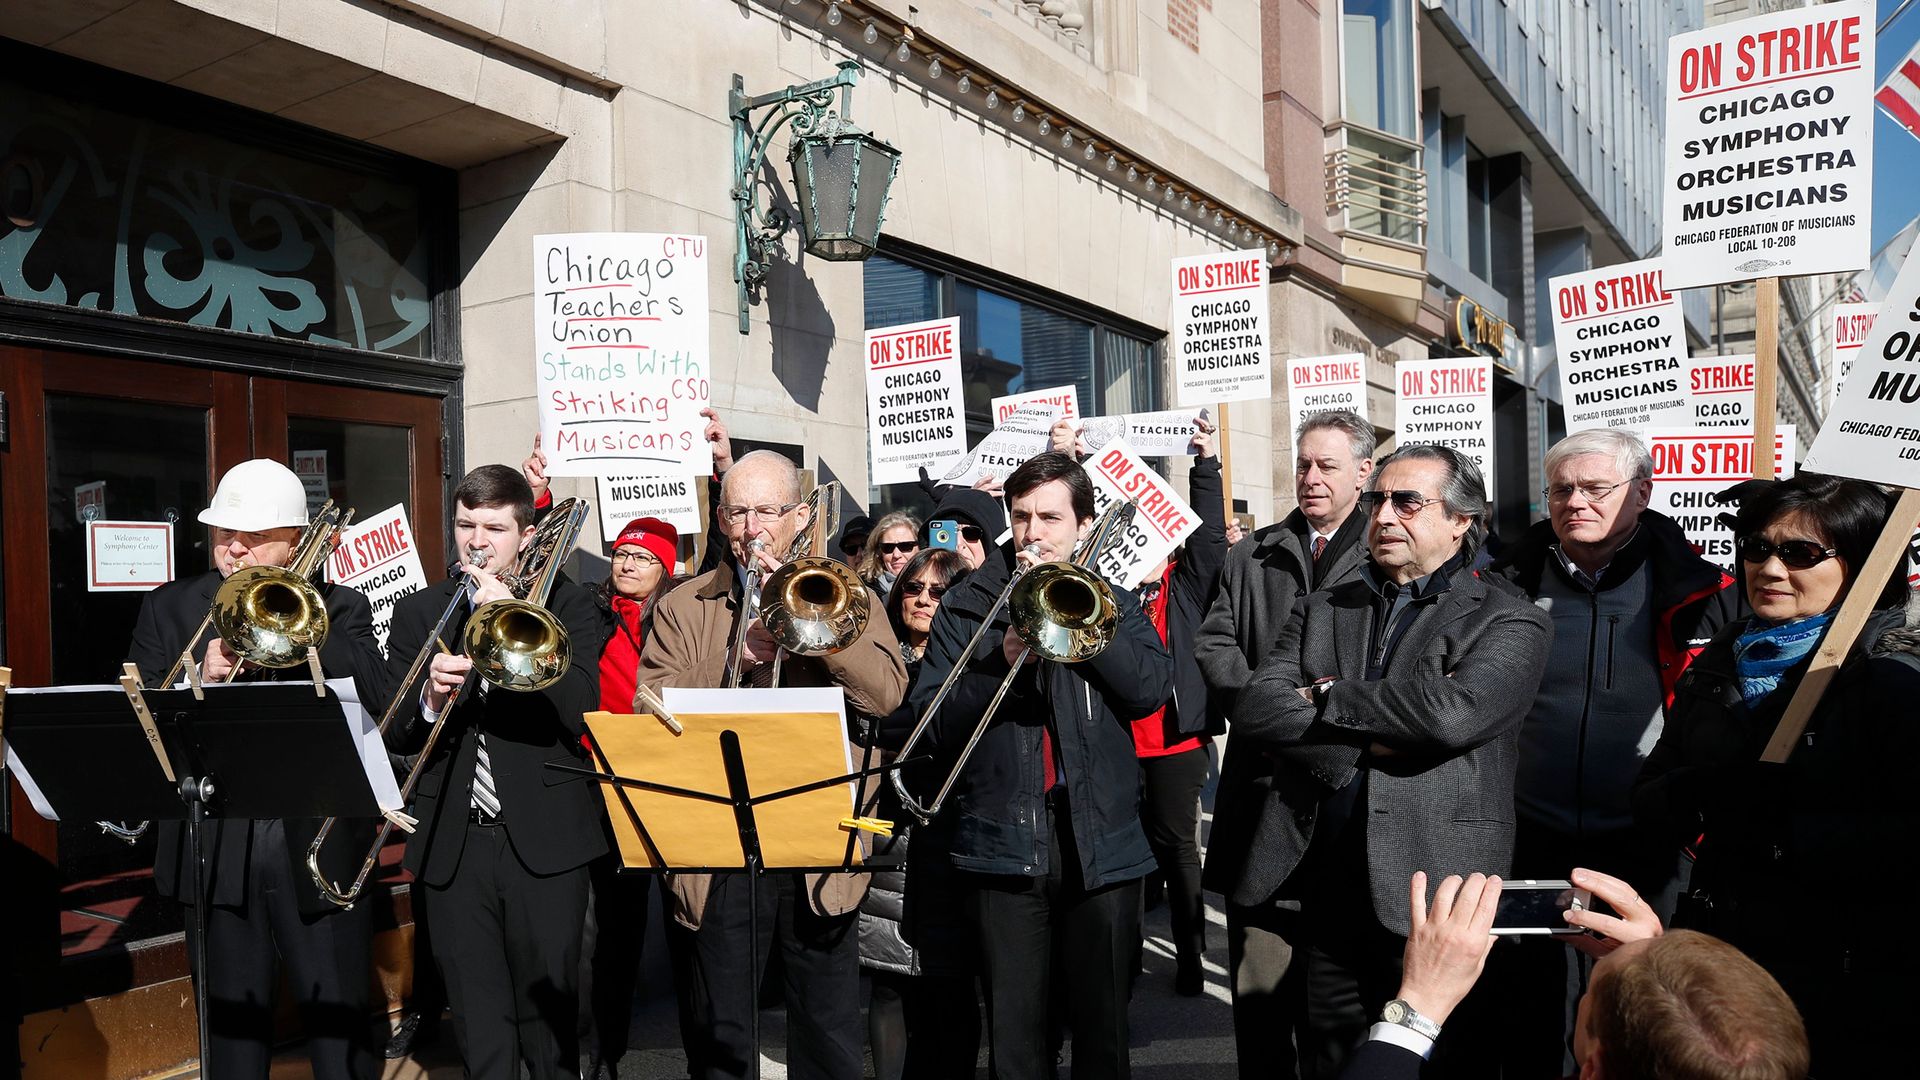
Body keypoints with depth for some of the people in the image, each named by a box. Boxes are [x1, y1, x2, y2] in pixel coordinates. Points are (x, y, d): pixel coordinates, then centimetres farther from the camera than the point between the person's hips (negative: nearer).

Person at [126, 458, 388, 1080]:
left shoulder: (340, 610, 5)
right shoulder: (169, 609, 9)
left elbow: (376, 699, -11)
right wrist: (200, 678, -17)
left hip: (320, 843, -1)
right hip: (215, 847, 1)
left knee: (341, 1026, 5)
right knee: (231, 1029, 11)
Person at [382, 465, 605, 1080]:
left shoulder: (564, 603, 2)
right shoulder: (418, 612, 9)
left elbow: (580, 708, -12)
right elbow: (394, 737, 5)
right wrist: (428, 701, -16)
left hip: (545, 839, -2)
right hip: (453, 845, 2)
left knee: (549, 1015, 8)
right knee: (478, 1027, 9)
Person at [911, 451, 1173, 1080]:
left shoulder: (1111, 604, 10)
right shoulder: (967, 607, 5)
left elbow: (1152, 689, -9)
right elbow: (933, 723, -3)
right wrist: (1001, 662, -18)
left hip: (1101, 841, 1)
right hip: (1004, 841, -1)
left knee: (1103, 1027, 11)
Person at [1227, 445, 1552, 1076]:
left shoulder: (1509, 624, 0)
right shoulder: (1321, 611, 12)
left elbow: (1450, 711, -20)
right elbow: (1254, 710, -2)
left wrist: (1327, 697, -7)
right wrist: (1366, 743, -14)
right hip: (1325, 899, 4)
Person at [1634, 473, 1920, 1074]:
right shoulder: (1722, 666, 8)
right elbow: (1649, 803, 6)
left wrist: (1780, 830, -22)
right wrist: (1704, 792, -14)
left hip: (1837, 985, -5)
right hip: (1717, 958, 5)